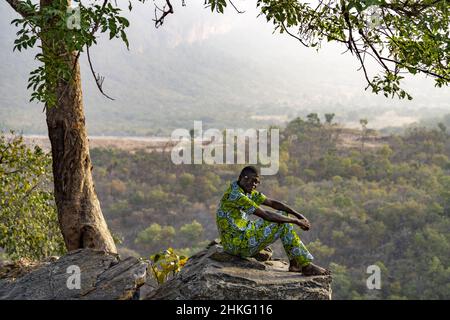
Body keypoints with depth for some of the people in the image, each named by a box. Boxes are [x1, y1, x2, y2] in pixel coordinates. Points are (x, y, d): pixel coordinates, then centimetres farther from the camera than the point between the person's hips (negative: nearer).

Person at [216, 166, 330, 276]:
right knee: (284, 225, -12)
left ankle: (294, 263, 5)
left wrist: (298, 215, -4)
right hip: (237, 244, -10)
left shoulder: (248, 191, 8)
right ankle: (307, 266, -7)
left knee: (283, 215, 7)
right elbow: (265, 215, -24)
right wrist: (296, 221, -17)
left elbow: (272, 203, 7)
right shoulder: (235, 194, -23)